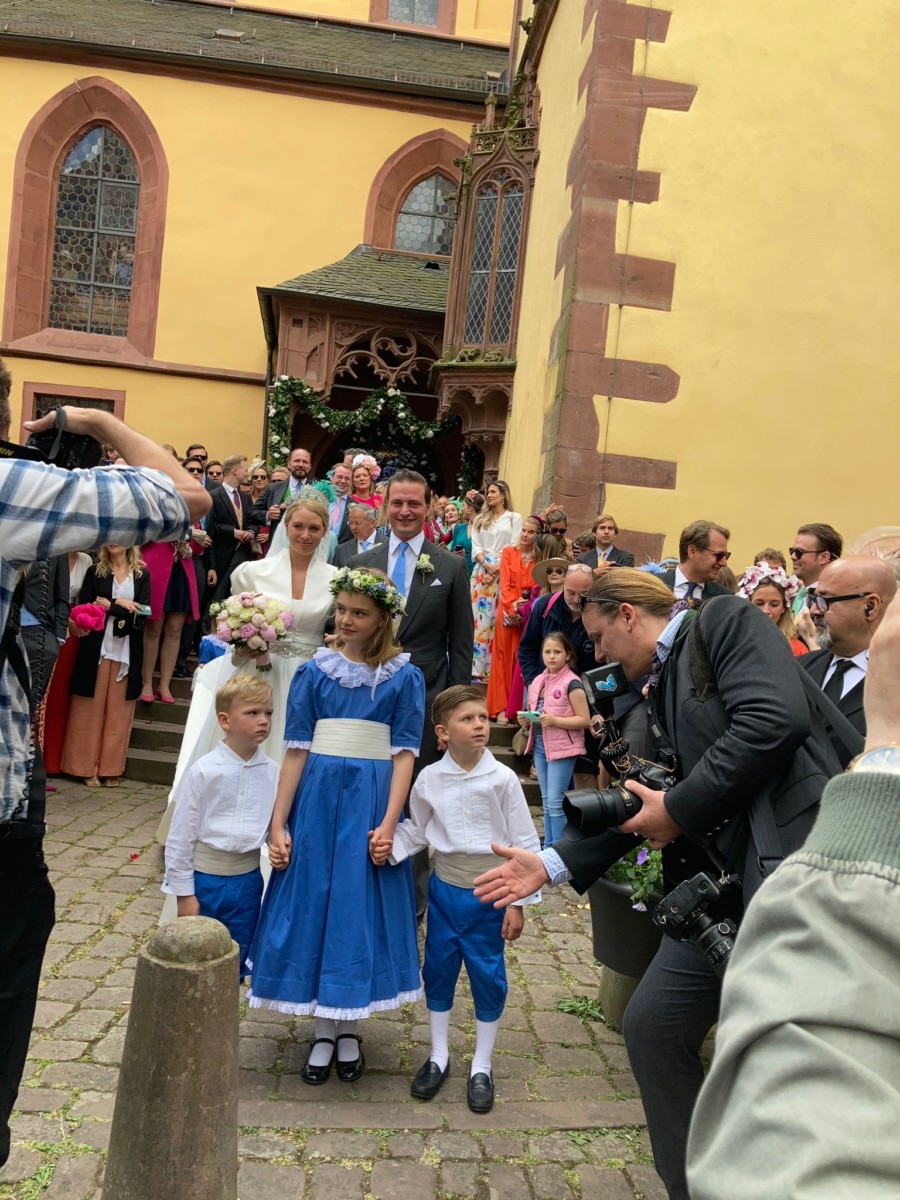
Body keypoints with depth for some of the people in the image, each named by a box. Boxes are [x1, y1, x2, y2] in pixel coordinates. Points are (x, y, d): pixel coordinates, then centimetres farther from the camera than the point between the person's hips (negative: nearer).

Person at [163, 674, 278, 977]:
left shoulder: (272, 773, -4)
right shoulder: (204, 771, -12)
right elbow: (181, 835, -6)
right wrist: (184, 893, -4)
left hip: (247, 880, 3)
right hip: (205, 876, -3)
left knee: (237, 962, 16)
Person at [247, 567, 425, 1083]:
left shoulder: (405, 677, 0)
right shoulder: (314, 672, 4)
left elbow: (404, 753, -4)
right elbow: (296, 750, 1)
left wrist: (388, 822, -13)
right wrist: (278, 824, -3)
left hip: (370, 802, -2)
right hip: (317, 798, 2)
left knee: (362, 908, 6)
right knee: (313, 904, 7)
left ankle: (350, 1030, 25)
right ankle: (324, 1031, 24)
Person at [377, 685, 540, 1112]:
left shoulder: (502, 778, -12)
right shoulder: (429, 778, -7)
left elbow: (523, 842, -7)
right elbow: (416, 830, 7)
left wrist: (517, 902, -6)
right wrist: (390, 847, -13)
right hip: (444, 889, 2)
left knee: (488, 976, 9)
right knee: (437, 970, 13)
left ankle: (481, 1065, 28)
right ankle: (438, 1055, 34)